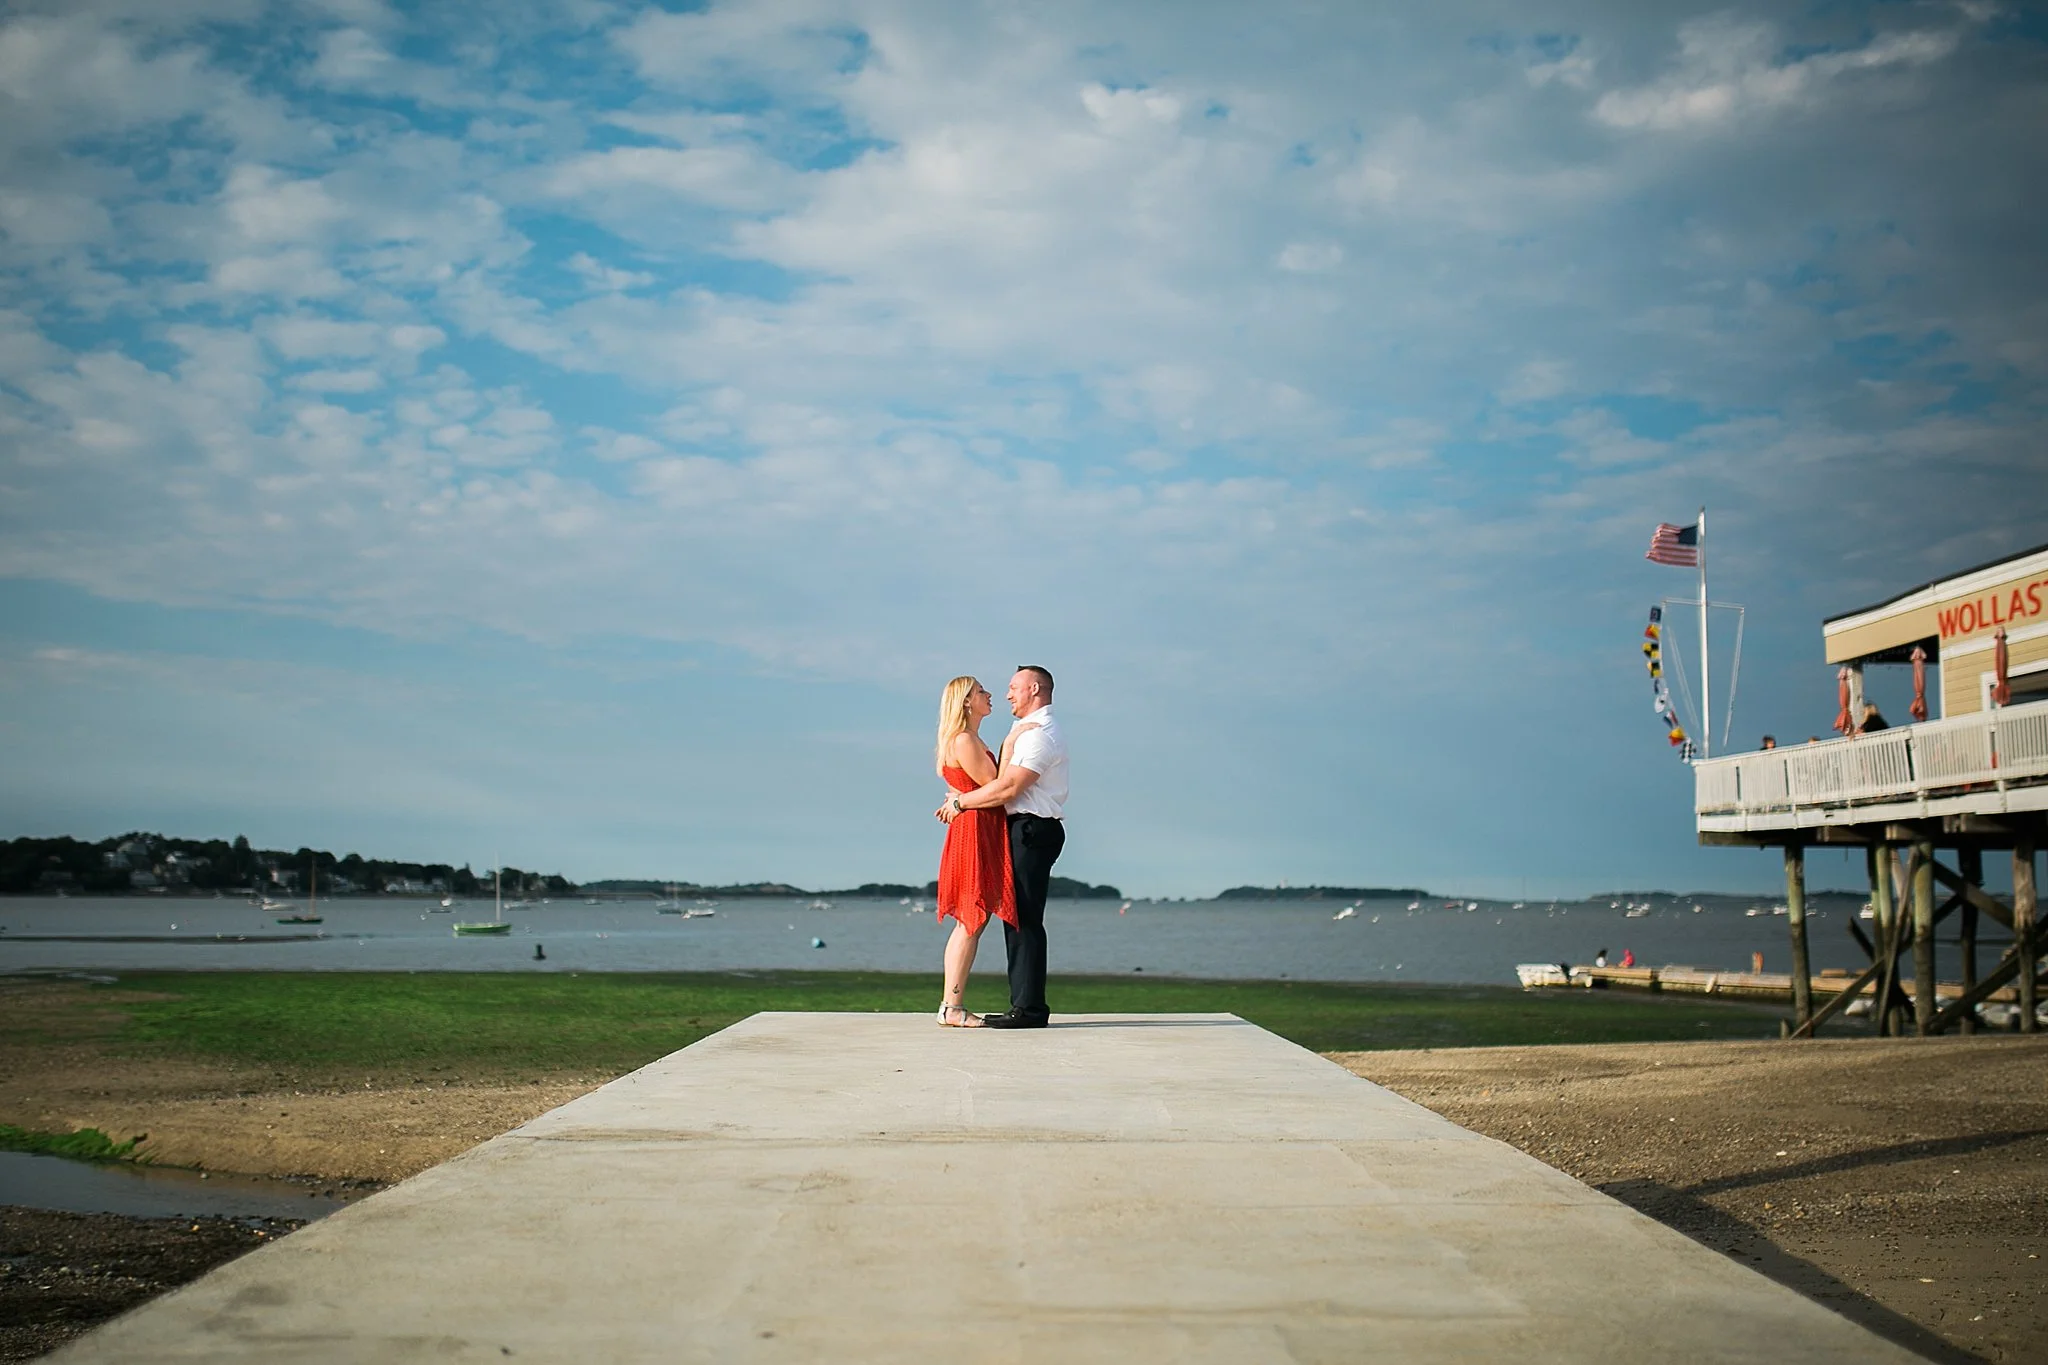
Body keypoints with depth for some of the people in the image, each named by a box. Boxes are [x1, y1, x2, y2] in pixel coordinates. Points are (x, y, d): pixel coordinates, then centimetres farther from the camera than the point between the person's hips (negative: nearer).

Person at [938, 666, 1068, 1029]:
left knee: (1025, 919, -10)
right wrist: (963, 798, 11)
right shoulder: (1030, 730, 22)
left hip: (1032, 830, -10)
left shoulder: (1040, 733, -12)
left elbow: (1008, 788, -18)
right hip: (1026, 831, 10)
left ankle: (1030, 1008, -10)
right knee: (1017, 917, 9)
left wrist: (960, 802, -9)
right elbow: (1004, 782, 21)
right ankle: (1023, 1004, 12)